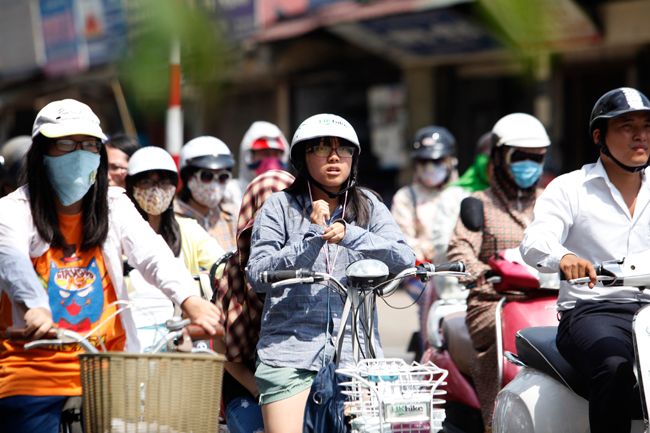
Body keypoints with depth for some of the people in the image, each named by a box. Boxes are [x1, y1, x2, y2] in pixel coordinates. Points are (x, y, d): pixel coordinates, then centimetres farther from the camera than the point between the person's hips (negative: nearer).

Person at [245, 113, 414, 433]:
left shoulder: (368, 207, 14)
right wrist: (312, 236, -13)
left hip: (357, 349, 2)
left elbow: (404, 260, -2)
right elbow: (257, 275, -3)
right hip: (290, 347, -2)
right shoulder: (280, 206, 7)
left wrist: (349, 235, -15)